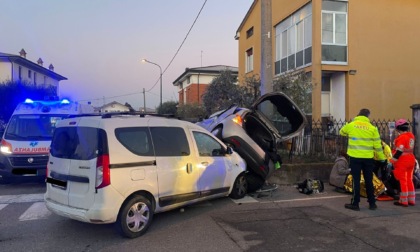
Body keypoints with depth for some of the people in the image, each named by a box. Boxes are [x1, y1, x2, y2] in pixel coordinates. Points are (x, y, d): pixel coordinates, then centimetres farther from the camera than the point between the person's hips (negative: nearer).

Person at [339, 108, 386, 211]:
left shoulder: (350, 125, -1)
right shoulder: (372, 128, 0)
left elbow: (342, 132, 19)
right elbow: (377, 145, 2)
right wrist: (382, 158, 12)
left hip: (355, 157, -1)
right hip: (368, 158, 1)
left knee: (356, 180, 3)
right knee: (369, 181, 11)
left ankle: (355, 203, 6)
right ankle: (372, 203, 19)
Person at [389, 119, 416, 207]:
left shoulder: (401, 137, -18)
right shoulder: (411, 135, 8)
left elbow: (399, 151, -22)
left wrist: (393, 161, -16)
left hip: (402, 161, -8)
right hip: (411, 160, 8)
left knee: (402, 181, 0)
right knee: (409, 180, 16)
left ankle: (403, 201, 6)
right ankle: (411, 200, 21)